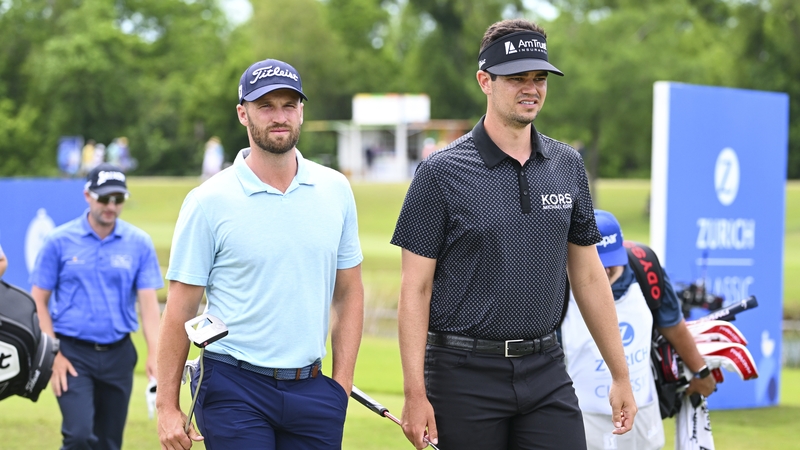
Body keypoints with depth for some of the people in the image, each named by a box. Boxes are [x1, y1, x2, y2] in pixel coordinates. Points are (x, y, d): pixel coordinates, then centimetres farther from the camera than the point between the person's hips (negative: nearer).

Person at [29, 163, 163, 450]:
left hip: (118, 355, 3)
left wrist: (153, 354, -15)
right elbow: (38, 301, 1)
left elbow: (148, 302, -1)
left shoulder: (139, 243, 3)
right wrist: (53, 355, -7)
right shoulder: (60, 241, -1)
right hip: (73, 354, -2)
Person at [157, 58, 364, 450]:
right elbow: (181, 308, -3)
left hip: (312, 389, 3)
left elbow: (348, 293, 12)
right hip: (236, 388, -3)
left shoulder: (335, 191, 6)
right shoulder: (209, 201, -4)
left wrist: (342, 383, 5)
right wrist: (167, 406, -5)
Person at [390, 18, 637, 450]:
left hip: (545, 370, 4)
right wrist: (415, 395, -13)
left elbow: (588, 276, 14)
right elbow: (415, 289, -6)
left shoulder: (567, 166, 8)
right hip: (464, 376, -4)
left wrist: (620, 375, 12)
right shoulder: (441, 172, -5)